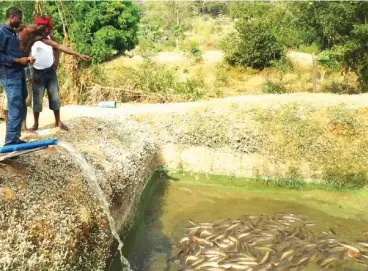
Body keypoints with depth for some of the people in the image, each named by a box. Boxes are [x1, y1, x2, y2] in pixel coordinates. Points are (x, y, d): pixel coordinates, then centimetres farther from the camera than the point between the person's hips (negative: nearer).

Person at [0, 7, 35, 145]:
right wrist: (18, 60, -16)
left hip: (19, 75, 9)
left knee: (21, 109, 12)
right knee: (15, 109, -8)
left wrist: (26, 58, 7)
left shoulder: (14, 33, 17)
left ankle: (15, 138, 20)